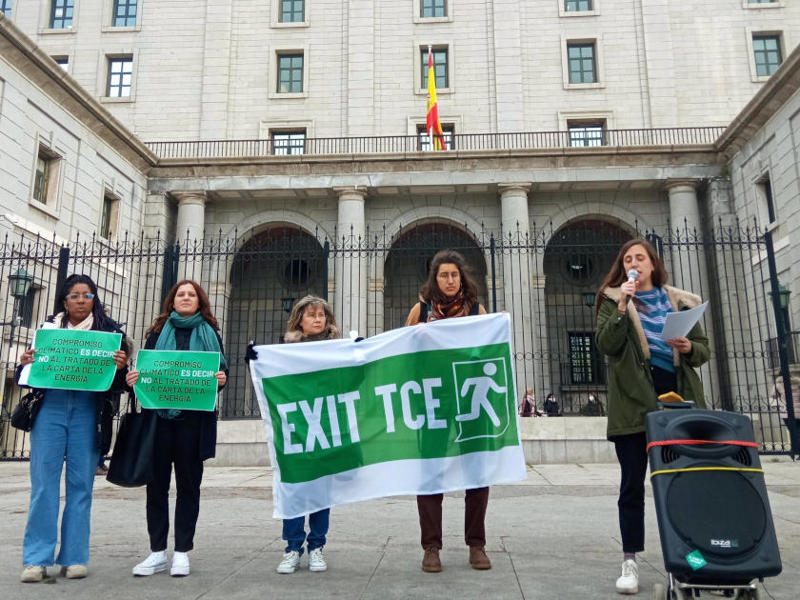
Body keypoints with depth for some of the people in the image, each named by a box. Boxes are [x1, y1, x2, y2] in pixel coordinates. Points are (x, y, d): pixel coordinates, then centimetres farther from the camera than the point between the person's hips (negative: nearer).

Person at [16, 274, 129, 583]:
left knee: (80, 484, 2)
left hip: (87, 411, -1)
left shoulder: (108, 330, 7)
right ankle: (37, 558, 6)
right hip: (50, 408, 1)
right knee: (44, 482, -1)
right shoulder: (48, 326, 11)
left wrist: (120, 367, -18)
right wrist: (26, 364, -8)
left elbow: (117, 383, 4)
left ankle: (74, 557, 10)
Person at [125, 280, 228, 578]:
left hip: (194, 416, -1)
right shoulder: (158, 332, 13)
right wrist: (134, 379, -9)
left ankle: (182, 551, 13)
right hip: (158, 413, 1)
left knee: (188, 482, 4)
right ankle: (157, 551, 15)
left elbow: (221, 369, 8)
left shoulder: (210, 333, 11)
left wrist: (221, 379, -14)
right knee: (156, 481, 4)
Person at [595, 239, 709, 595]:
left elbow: (704, 349, 13)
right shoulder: (613, 300, 6)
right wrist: (622, 306, -17)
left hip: (677, 395, 3)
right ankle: (630, 563, 7)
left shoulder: (680, 302, 13)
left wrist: (689, 348, -8)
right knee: (633, 482, 1)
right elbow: (606, 346, -9)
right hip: (633, 399, -2)